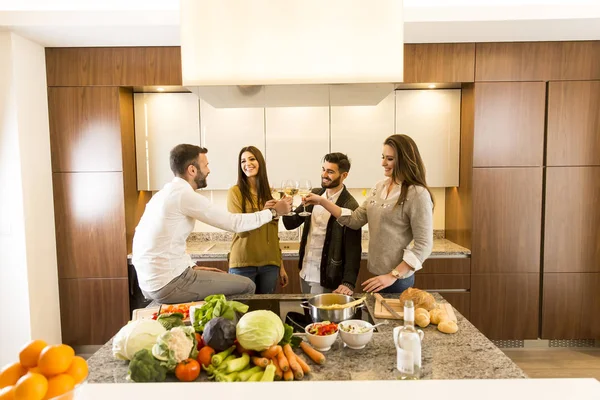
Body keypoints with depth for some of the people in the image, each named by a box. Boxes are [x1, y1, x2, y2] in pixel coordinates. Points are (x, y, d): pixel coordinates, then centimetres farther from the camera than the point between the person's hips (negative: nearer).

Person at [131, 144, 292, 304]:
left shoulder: (167, 193, 12)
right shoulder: (185, 195, -17)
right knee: (247, 286, 1)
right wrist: (273, 212, -2)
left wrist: (193, 266, 9)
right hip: (168, 284, -10)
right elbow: (235, 223, -13)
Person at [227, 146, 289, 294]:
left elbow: (274, 232, 12)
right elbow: (241, 230, -11)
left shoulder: (269, 193, 9)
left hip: (269, 264, 4)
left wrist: (281, 265, 13)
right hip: (243, 264, -4)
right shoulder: (235, 191, -6)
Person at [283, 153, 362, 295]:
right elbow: (291, 224, 4)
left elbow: (353, 249, -17)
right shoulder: (315, 194, 4)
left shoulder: (350, 206, -16)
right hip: (304, 273, 7)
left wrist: (348, 283, -24)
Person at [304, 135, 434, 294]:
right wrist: (323, 201, -1)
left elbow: (424, 245, -17)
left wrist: (393, 276, -19)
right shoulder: (379, 187, 6)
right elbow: (355, 219, 5)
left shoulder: (417, 194, -16)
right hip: (375, 275, 7)